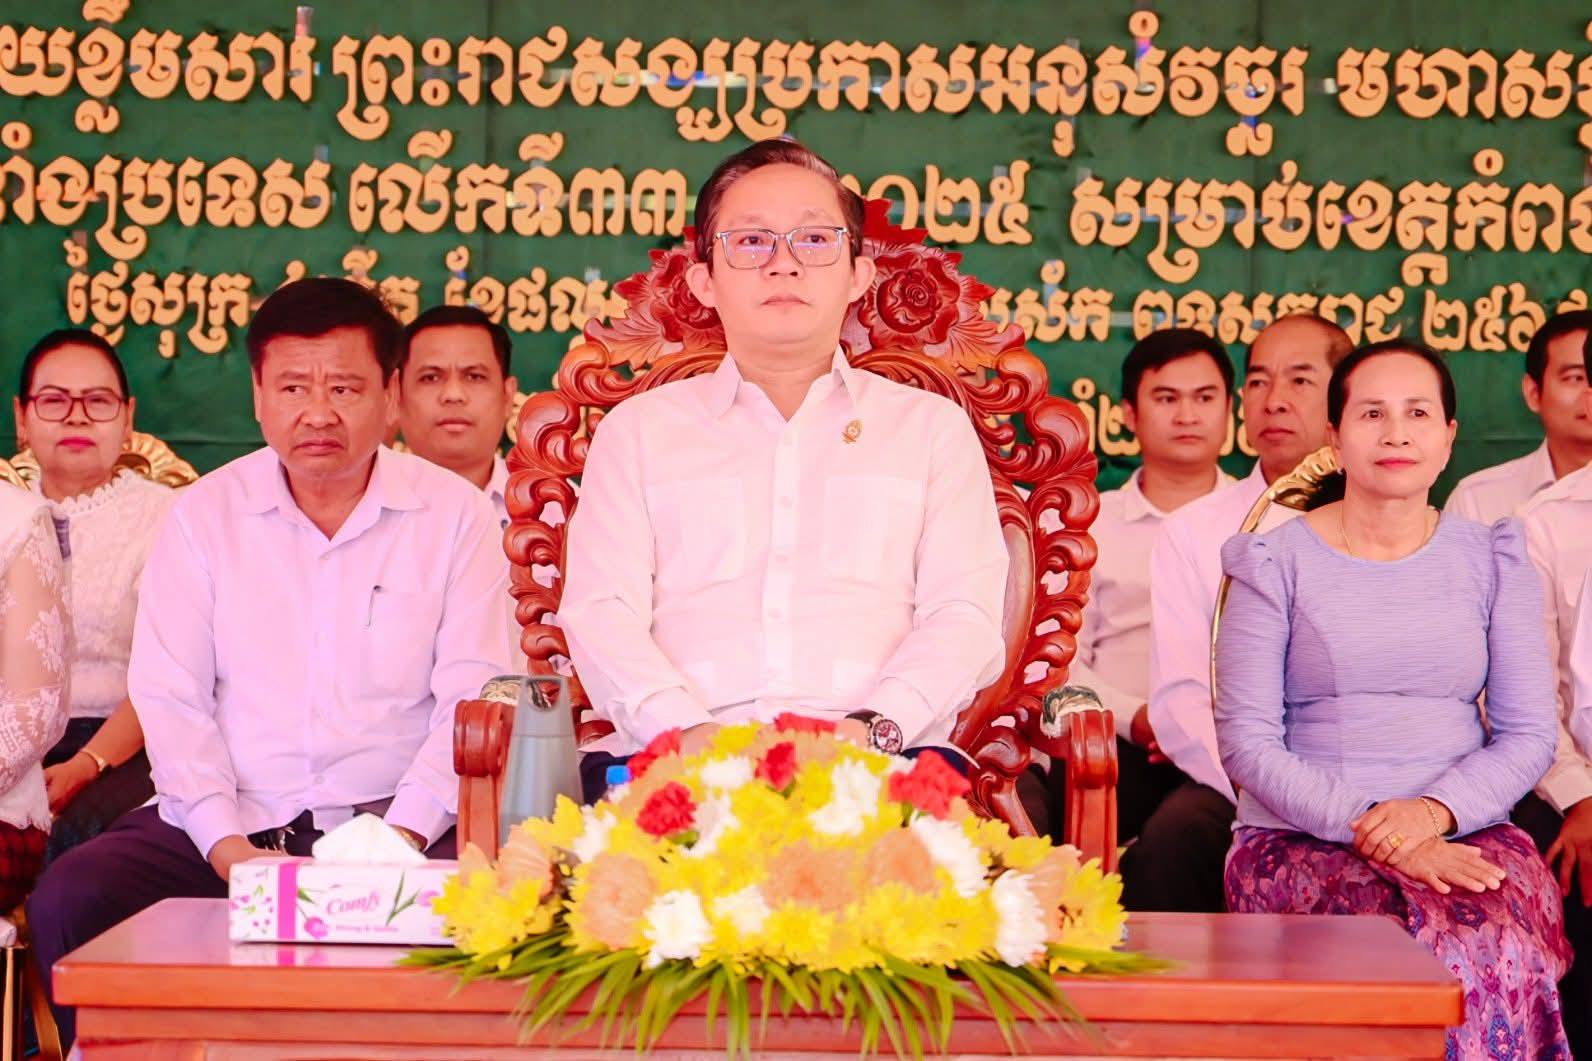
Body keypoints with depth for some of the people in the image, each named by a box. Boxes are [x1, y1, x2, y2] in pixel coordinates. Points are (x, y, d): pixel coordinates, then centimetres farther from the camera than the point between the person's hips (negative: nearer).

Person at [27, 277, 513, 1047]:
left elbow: (471, 696, 0)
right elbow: (169, 697, 3)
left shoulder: (455, 514, 4)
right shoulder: (204, 514, 8)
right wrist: (227, 845, -11)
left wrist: (400, 838, -15)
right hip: (229, 826, 2)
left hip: (392, 821, -2)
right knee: (67, 901, -20)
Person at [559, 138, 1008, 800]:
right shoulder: (639, 428, 23)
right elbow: (601, 614, 9)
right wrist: (686, 732, -12)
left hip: (875, 764, 0)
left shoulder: (932, 427, 22)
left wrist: (873, 726, -11)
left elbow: (965, 617, 10)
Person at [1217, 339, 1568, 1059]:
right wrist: (1366, 826, -15)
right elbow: (1247, 741, -1)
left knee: (1495, 949, -33)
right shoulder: (1276, 562, 6)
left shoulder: (1492, 560, 13)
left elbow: (1529, 735, 8)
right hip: (1300, 838, -2)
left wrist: (1434, 810, -12)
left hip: (1465, 834, 2)